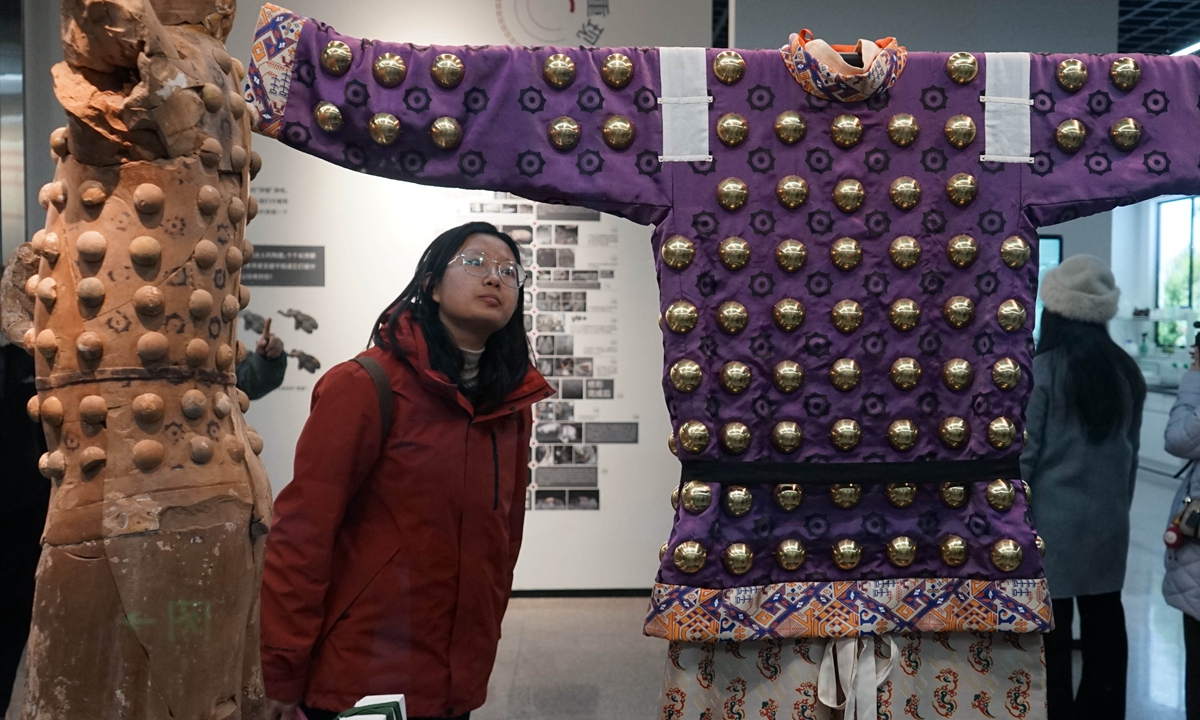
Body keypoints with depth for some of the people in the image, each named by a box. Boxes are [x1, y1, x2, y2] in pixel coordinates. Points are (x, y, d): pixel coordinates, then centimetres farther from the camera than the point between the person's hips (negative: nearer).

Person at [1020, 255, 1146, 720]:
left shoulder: (1044, 370, -13)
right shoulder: (1126, 371, 4)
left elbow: (1023, 454, -11)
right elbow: (1131, 450, 11)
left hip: (1052, 520, -6)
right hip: (1109, 520, 6)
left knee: (1050, 628, 4)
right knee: (1104, 620, 15)